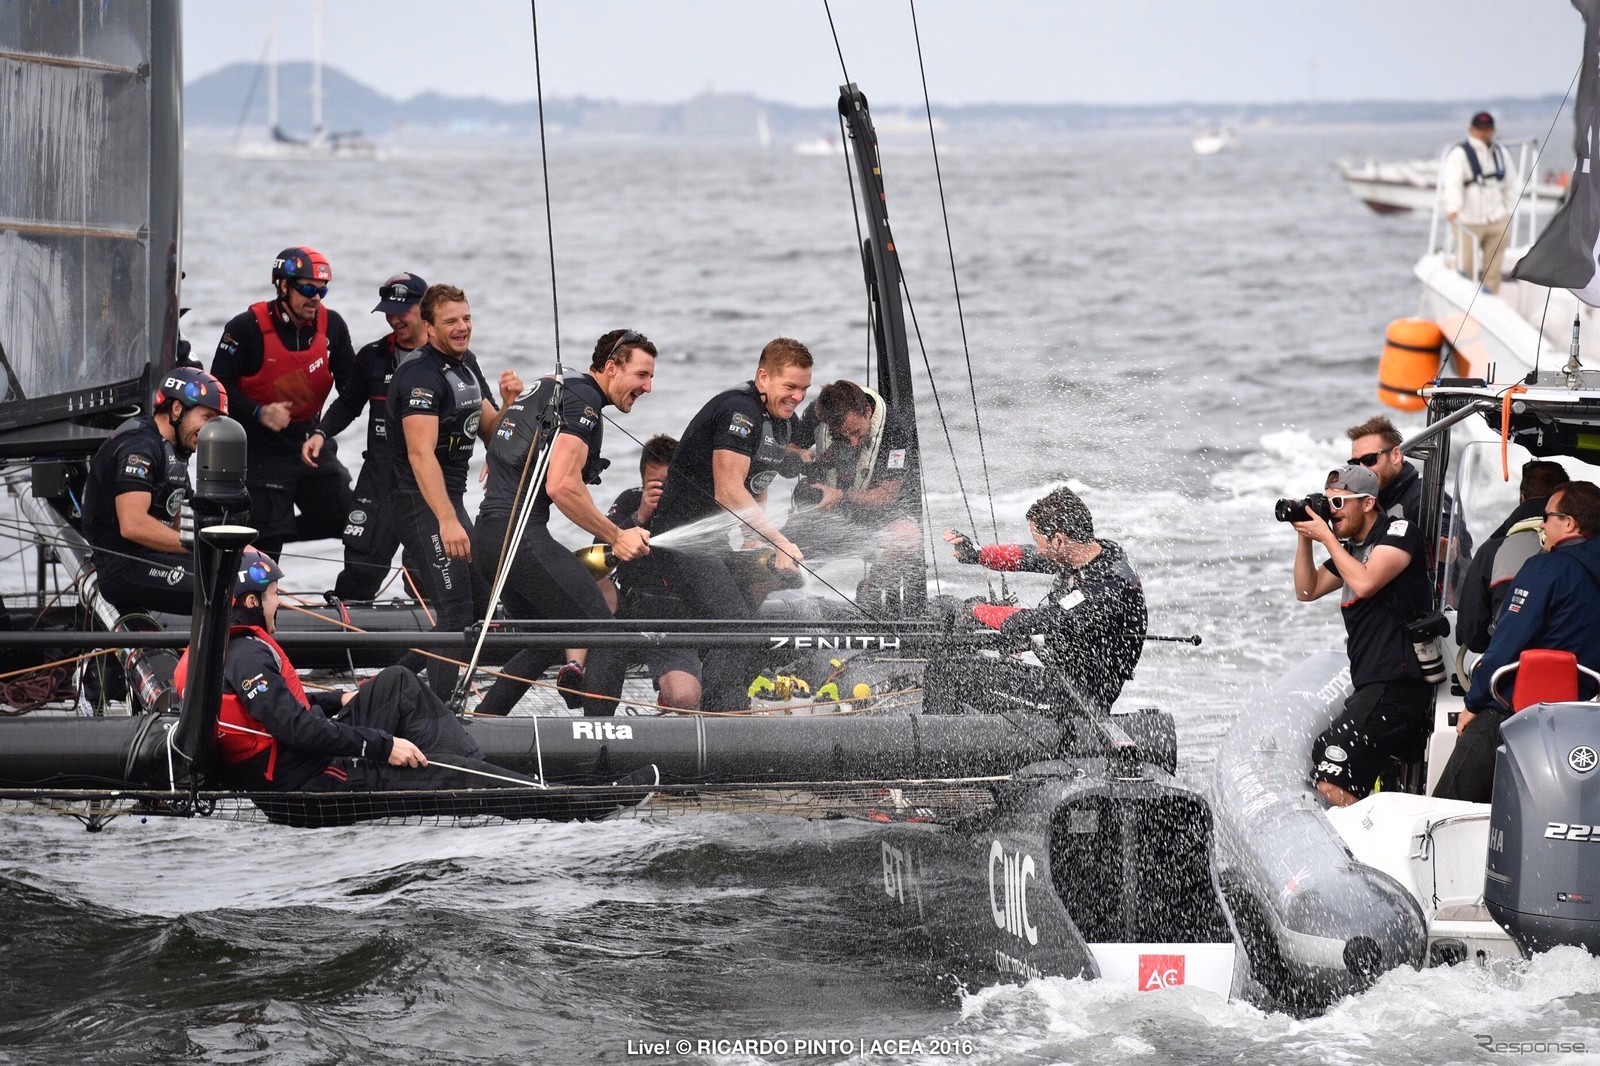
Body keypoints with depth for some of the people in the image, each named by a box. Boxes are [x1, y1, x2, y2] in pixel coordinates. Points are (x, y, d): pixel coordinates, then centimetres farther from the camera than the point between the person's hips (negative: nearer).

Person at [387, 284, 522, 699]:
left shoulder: (466, 363, 12)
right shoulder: (421, 374, -18)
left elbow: (490, 432, 18)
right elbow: (421, 454, -27)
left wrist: (509, 403, -5)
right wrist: (447, 521, -34)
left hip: (449, 496, 10)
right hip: (422, 501, -10)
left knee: (480, 601, 16)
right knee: (455, 608, -13)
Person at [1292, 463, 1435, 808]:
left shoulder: (1399, 531, -5)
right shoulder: (1350, 547, 20)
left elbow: (1365, 583, -20)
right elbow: (1307, 590, 25)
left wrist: (1326, 537, -9)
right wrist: (1304, 537, 12)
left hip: (1397, 685, -10)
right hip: (1371, 685, 10)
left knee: (1330, 778, -19)